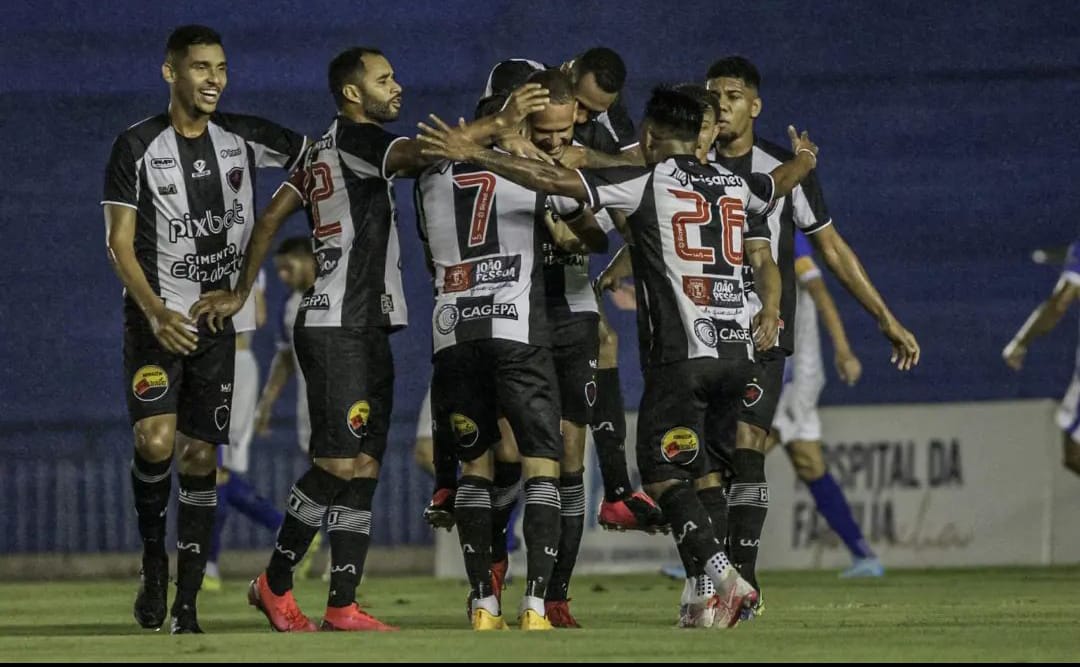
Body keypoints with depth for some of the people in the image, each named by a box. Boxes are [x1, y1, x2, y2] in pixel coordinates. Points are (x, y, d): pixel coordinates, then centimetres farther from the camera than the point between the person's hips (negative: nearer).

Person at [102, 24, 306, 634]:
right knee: (156, 440, -21)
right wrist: (155, 312, -20)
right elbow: (120, 241, -6)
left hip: (219, 319, 3)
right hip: (156, 315, -3)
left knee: (201, 455, 1)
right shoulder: (138, 146, -4)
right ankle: (154, 558, 4)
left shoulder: (244, 138, 5)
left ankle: (187, 601, 5)